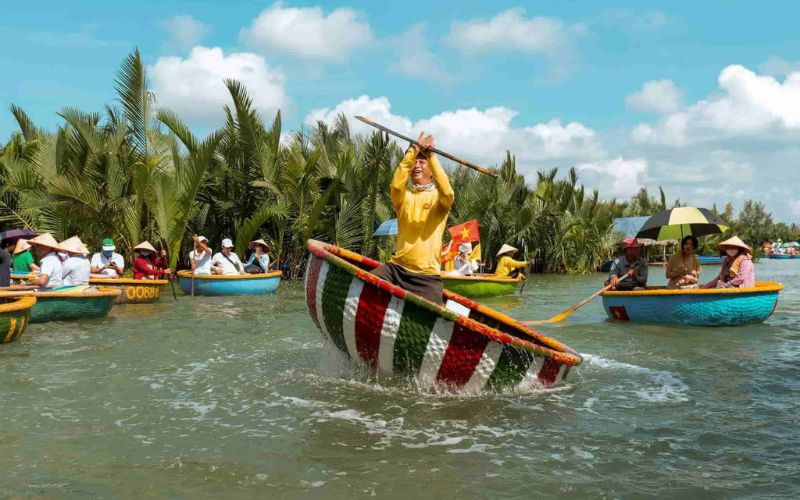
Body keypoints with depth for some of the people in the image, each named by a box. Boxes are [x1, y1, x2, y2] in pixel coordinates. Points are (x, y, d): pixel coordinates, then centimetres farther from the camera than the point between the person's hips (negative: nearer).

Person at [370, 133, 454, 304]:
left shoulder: (439, 198, 7)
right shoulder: (404, 197, 13)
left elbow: (447, 192, -19)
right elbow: (396, 184, -12)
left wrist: (430, 155, -20)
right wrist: (414, 150, -18)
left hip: (427, 276, -2)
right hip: (397, 268, 2)